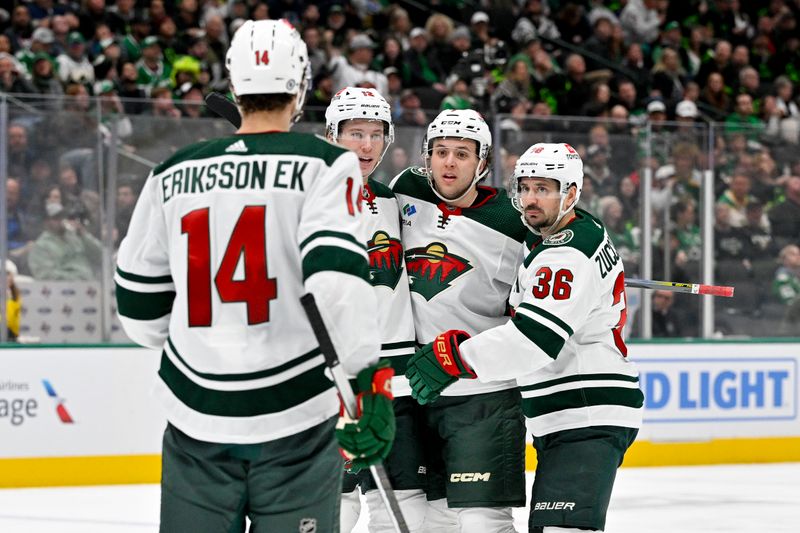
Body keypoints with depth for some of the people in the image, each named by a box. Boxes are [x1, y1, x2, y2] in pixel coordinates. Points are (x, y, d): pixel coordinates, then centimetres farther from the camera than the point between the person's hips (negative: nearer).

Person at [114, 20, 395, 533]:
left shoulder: (173, 174, 7)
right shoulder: (323, 166, -6)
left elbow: (141, 306, 13)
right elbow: (337, 273, -20)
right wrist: (369, 381, -22)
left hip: (196, 416, 3)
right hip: (294, 416, -3)